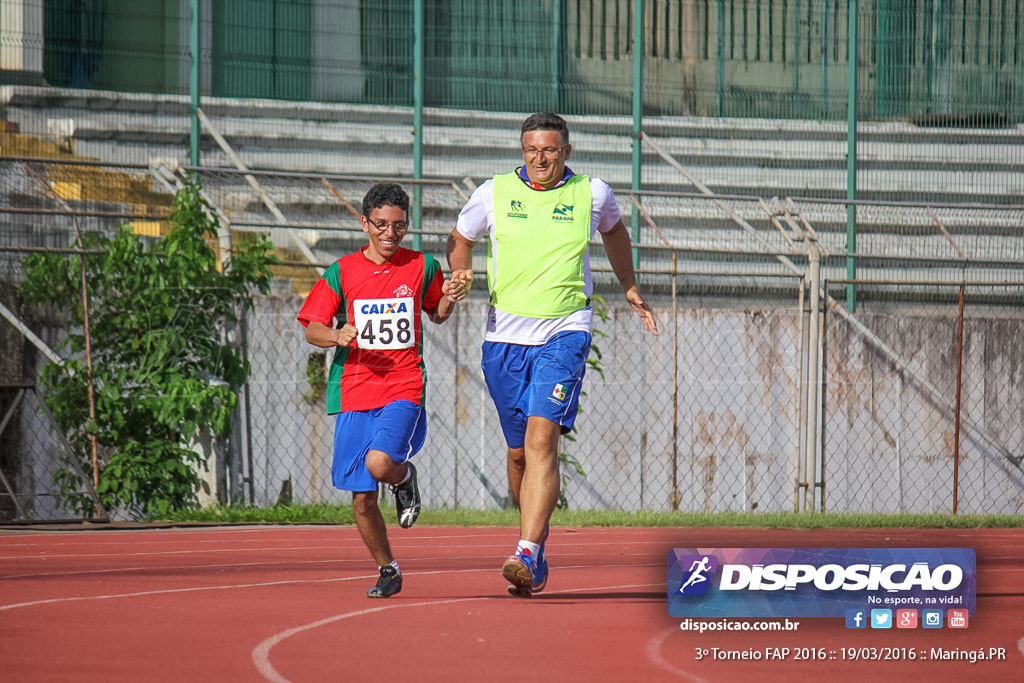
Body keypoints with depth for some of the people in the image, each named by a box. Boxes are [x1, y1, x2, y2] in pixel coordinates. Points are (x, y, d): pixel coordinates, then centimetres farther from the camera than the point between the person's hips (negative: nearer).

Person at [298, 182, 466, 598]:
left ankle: (405, 478, 9)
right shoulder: (342, 272, 3)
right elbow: (312, 330, 4)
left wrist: (449, 300, -2)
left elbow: (437, 315, 20)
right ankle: (387, 570, 24)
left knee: (379, 463, -28)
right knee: (362, 498, 2)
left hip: (404, 391, -1)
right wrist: (337, 336, -18)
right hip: (354, 392, 2)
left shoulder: (422, 267, 5)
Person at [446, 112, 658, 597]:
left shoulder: (592, 194, 2)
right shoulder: (494, 193, 2)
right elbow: (460, 238, 17)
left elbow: (613, 230, 24)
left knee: (541, 439, -19)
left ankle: (527, 555, -28)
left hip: (564, 333, -2)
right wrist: (460, 271, -4)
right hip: (505, 336, 2)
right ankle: (537, 532, 33)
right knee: (519, 452, 9)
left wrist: (629, 289, 26)